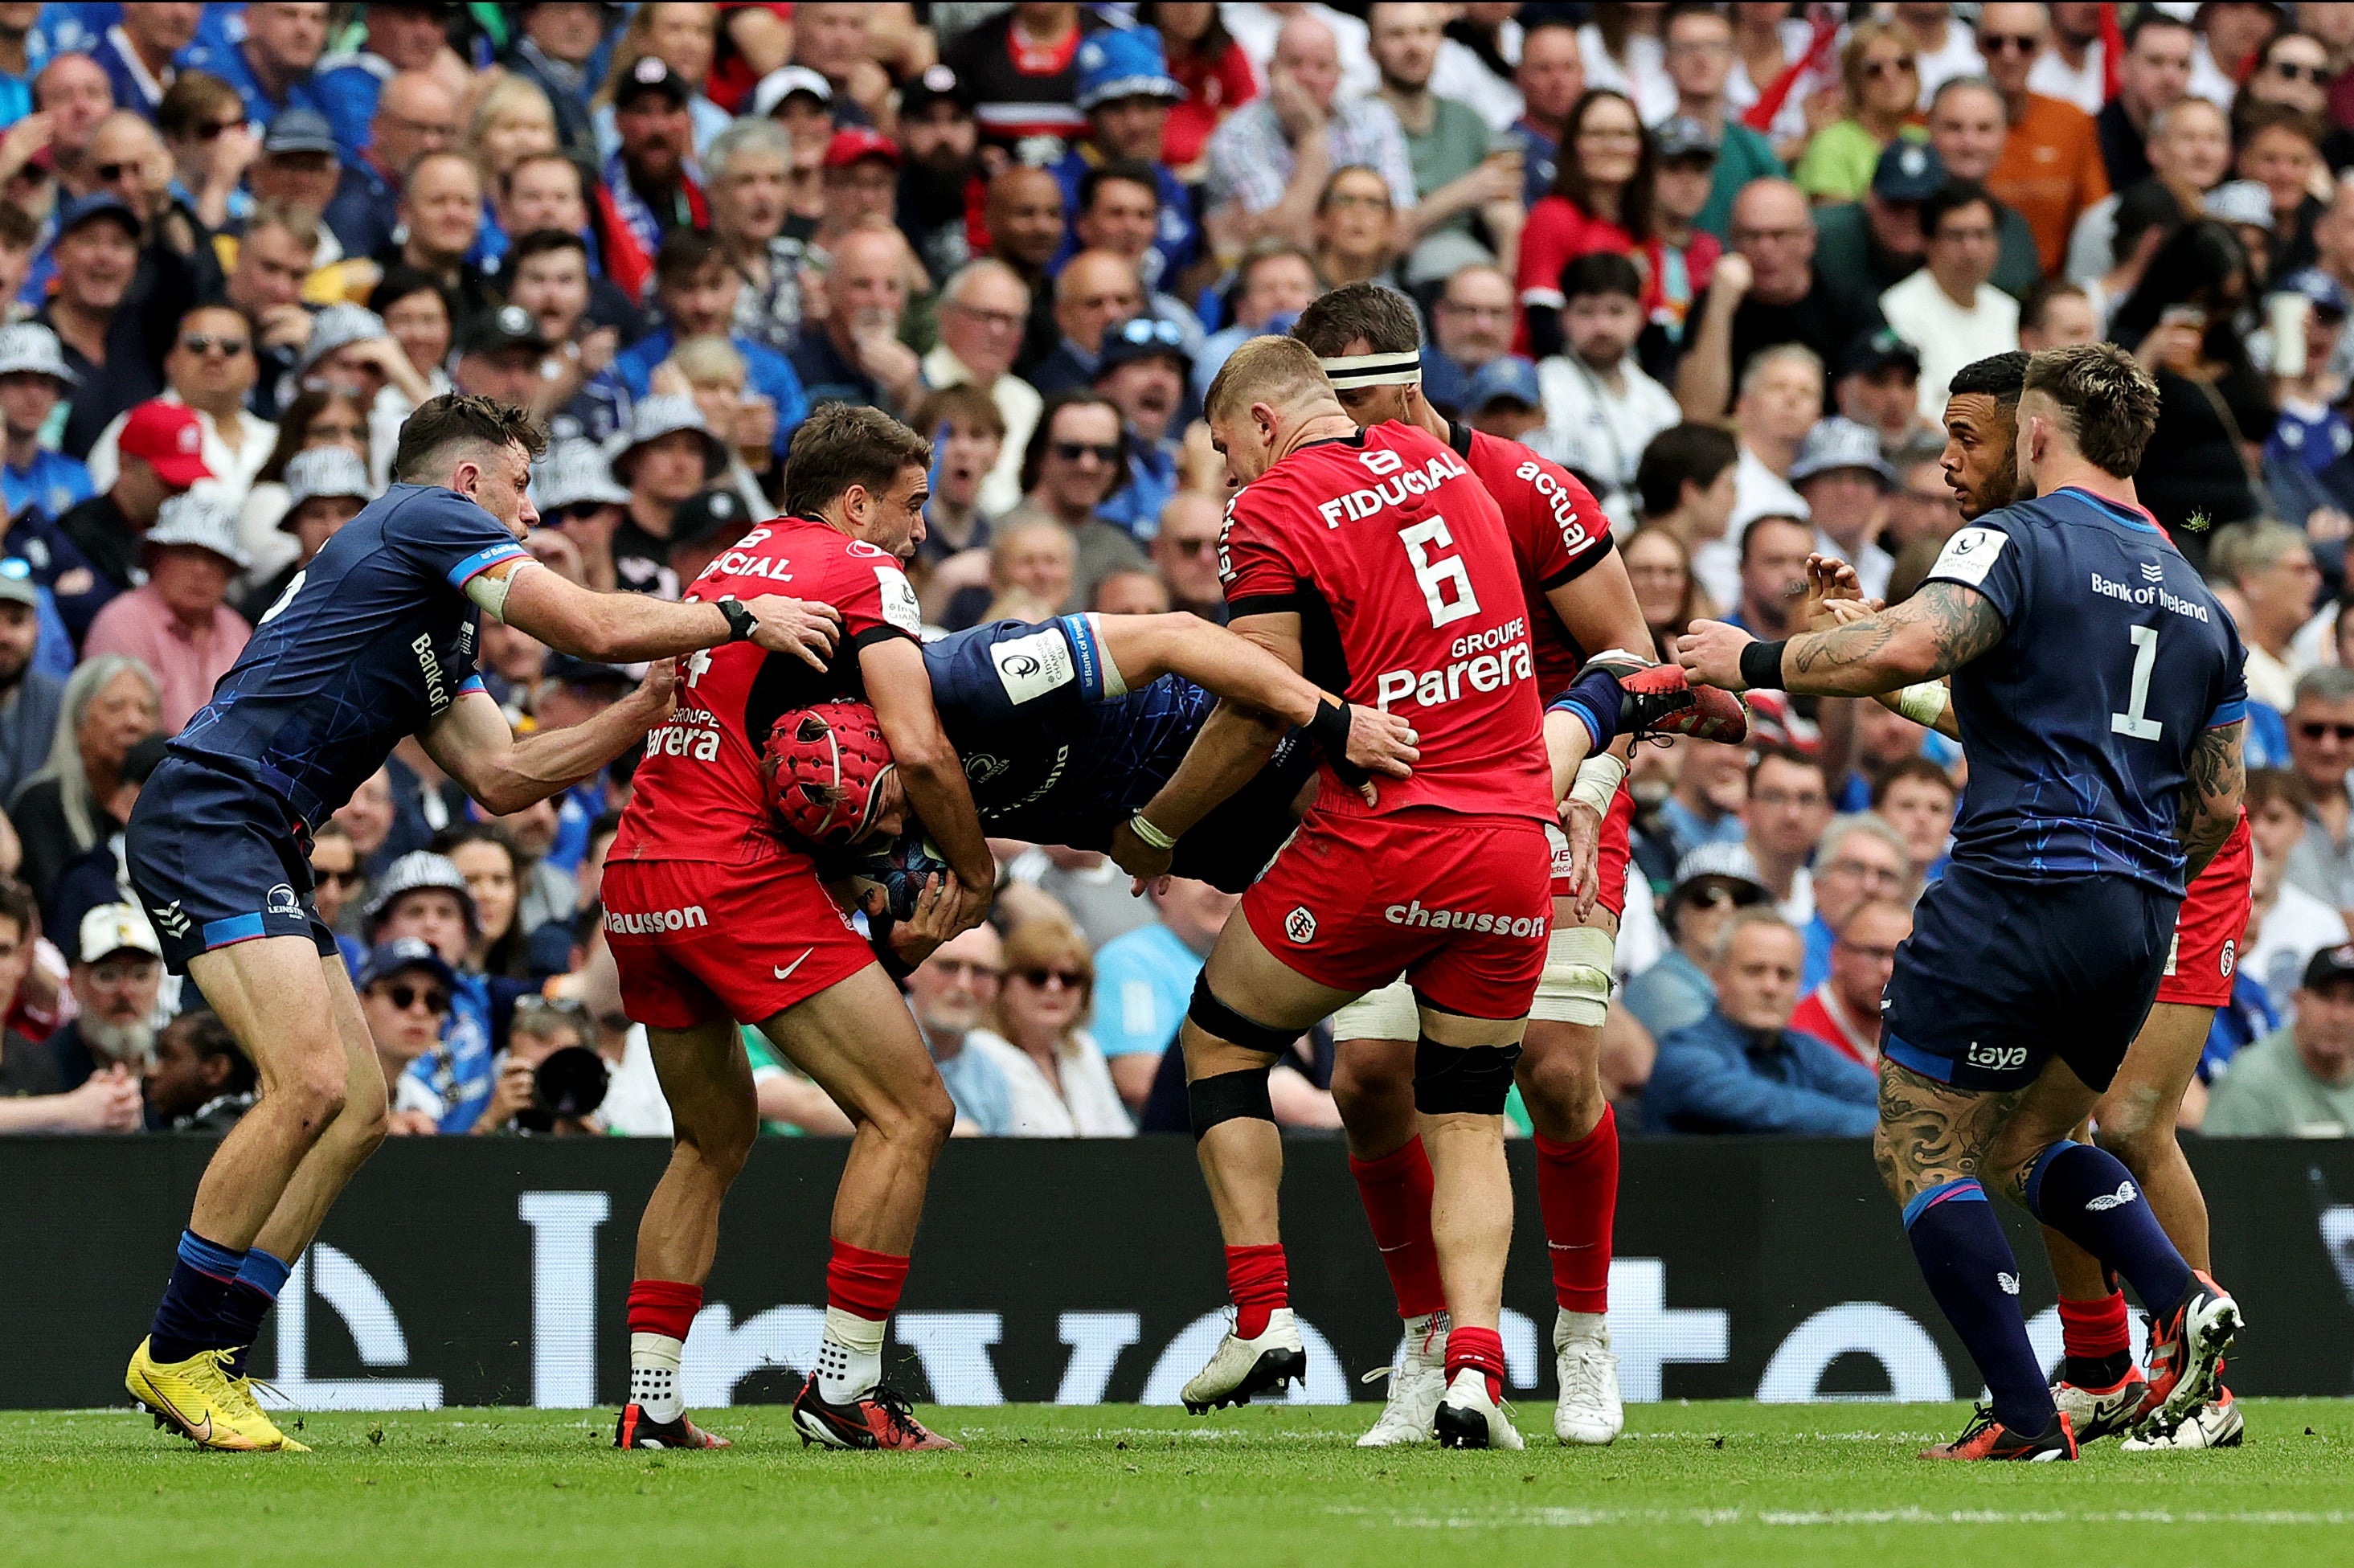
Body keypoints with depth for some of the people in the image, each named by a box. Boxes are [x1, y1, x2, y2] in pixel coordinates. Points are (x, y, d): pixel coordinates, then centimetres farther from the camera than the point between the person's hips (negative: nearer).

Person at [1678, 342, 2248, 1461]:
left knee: (1920, 1148, 2)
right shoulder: (2195, 597, 17)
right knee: (2023, 1144, 24)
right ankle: (2182, 1302, 0)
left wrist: (1756, 661, -12)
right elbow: (2220, 805, 18)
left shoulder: (2018, 540, -6)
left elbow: (1911, 646, -25)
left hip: (2019, 889, -7)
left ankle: (2025, 1419, -8)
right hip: (2142, 922, 7)